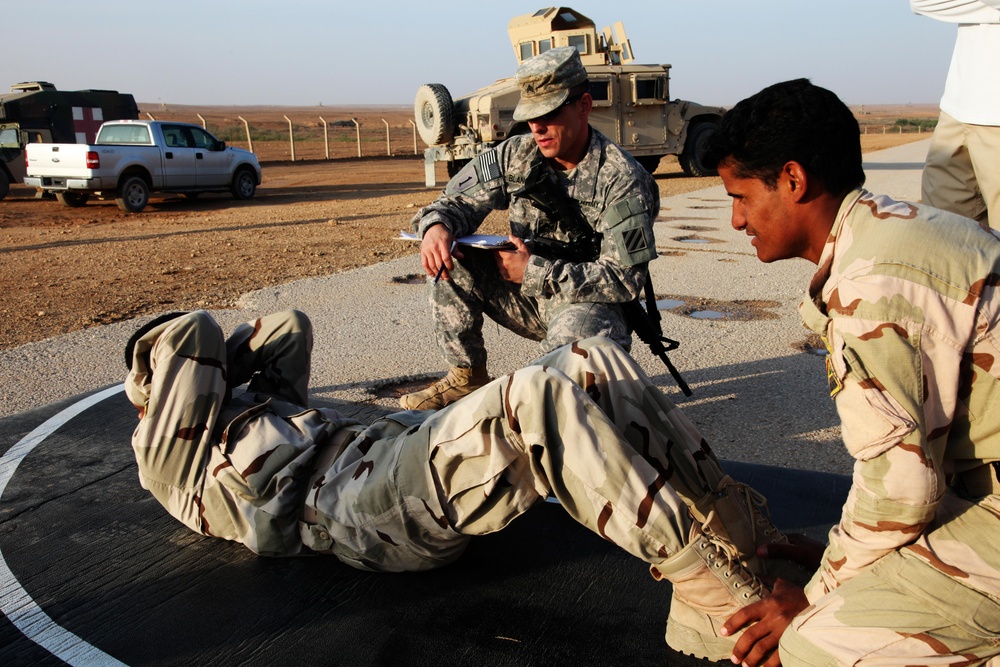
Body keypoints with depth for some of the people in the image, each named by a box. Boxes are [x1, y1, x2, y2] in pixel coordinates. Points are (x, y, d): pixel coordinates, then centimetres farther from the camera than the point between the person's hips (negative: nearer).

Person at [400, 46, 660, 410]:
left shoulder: (622, 180, -19)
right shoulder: (516, 155, -3)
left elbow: (624, 278, -23)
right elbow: (458, 200, 2)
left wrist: (535, 272, -29)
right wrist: (436, 225, -25)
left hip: (588, 305, -5)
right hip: (526, 297, 6)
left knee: (577, 333, -40)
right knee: (451, 258, -12)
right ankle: (468, 377, -1)